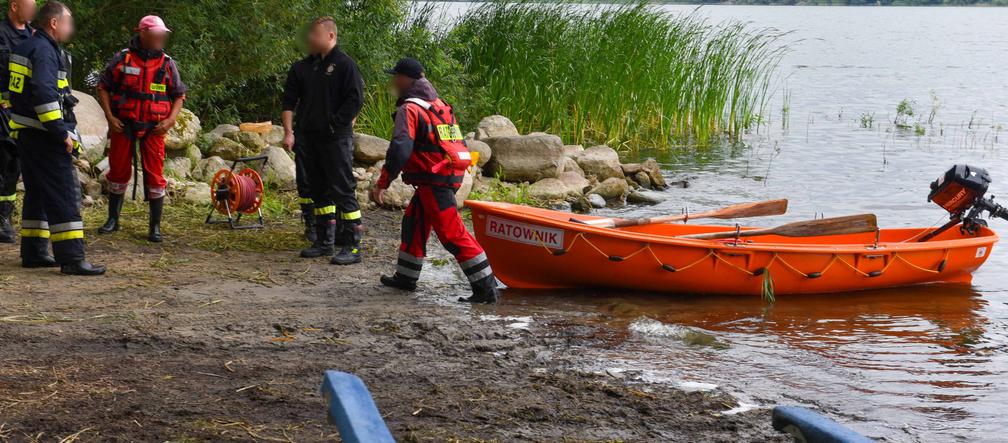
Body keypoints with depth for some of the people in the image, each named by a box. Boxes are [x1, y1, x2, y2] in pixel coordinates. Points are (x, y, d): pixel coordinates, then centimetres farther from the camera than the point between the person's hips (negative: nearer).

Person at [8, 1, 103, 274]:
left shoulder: (29, 47, 16)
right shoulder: (44, 51, -15)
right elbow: (44, 94, -26)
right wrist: (62, 132, -22)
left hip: (26, 135, 10)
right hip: (44, 138, -10)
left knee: (38, 194, 17)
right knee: (63, 197, -10)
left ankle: (33, 253, 21)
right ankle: (71, 259, -12)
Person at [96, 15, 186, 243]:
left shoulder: (167, 64, 3)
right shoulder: (121, 59, 0)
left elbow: (179, 95, 9)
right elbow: (103, 87, 5)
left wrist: (170, 121, -5)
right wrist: (109, 117, -5)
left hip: (153, 129, 0)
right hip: (123, 126, 0)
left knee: (155, 176, -3)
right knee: (118, 172, 9)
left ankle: (155, 227, 4)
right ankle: (113, 219, 24)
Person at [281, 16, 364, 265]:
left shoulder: (344, 65, -6)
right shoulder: (301, 68, 12)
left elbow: (355, 101, -11)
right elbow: (289, 101, 13)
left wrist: (335, 125, -12)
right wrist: (289, 132, 2)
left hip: (336, 139, -7)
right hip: (308, 139, 7)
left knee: (343, 190, -7)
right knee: (318, 190, 13)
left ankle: (352, 246, -5)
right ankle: (324, 242, 21)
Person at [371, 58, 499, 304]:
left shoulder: (409, 109, -12)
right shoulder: (439, 105, 16)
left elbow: (399, 150, -22)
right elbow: (459, 142, 20)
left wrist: (382, 183, -18)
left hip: (434, 181, -10)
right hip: (450, 175, 10)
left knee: (452, 233, -9)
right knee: (414, 223, 22)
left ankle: (485, 287, -11)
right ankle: (406, 277, 34)